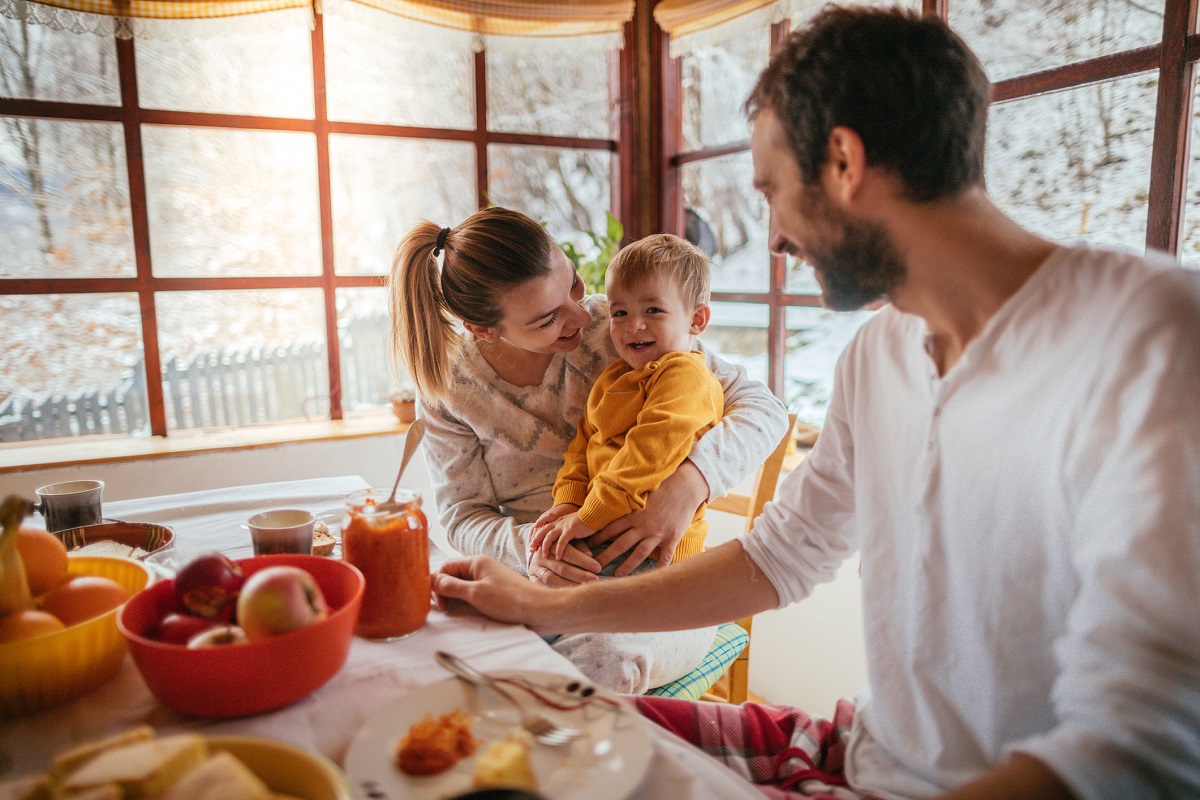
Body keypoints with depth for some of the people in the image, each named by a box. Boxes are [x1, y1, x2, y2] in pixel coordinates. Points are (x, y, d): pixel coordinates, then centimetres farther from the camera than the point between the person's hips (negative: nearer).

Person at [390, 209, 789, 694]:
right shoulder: (447, 386, -3)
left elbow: (761, 407, -9)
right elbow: (463, 516, 0)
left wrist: (689, 486, -29)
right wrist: (529, 546, -24)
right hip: (541, 581, 2)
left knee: (600, 662, -36)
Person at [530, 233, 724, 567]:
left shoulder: (685, 374, -9)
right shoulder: (614, 377, 20)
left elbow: (651, 449, -20)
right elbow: (584, 442, 17)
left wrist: (590, 517, -21)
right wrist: (568, 502, -1)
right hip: (601, 539, 7)